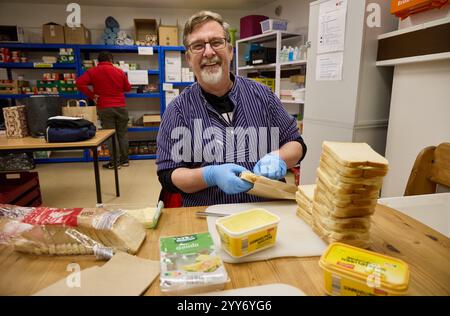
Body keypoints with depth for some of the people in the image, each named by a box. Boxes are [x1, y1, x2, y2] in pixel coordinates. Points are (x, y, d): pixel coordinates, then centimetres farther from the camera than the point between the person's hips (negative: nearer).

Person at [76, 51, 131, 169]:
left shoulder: (93, 71, 0)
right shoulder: (119, 71, 4)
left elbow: (79, 83, -12)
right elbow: (128, 88, 12)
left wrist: (92, 95, -4)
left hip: (104, 108, -1)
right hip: (121, 106, 1)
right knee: (123, 133, 10)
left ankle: (115, 161, 4)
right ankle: (125, 160, 15)